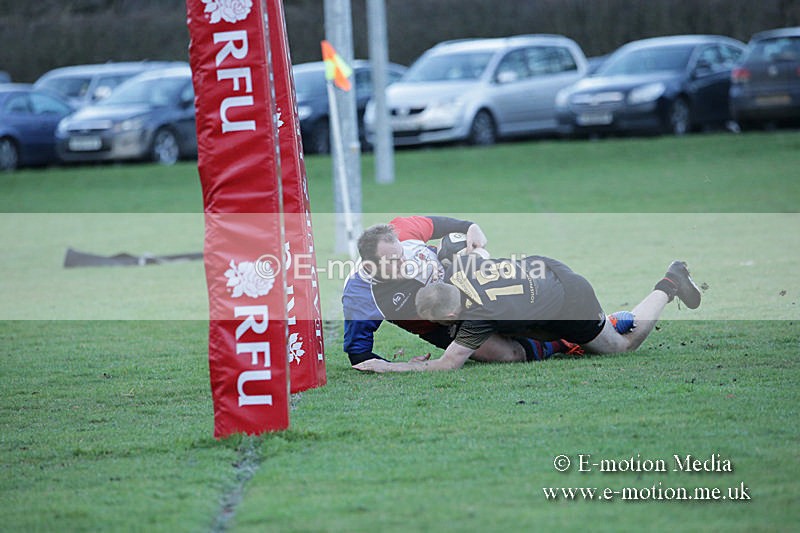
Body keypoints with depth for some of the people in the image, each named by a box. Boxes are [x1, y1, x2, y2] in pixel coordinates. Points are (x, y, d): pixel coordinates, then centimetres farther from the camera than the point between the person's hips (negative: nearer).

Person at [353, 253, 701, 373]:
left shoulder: (478, 317, -39)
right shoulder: (457, 265, -22)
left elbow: (446, 366, -31)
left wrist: (388, 367, -28)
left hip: (572, 299, -7)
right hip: (540, 267, 7)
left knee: (625, 344, 19)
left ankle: (668, 286, 34)